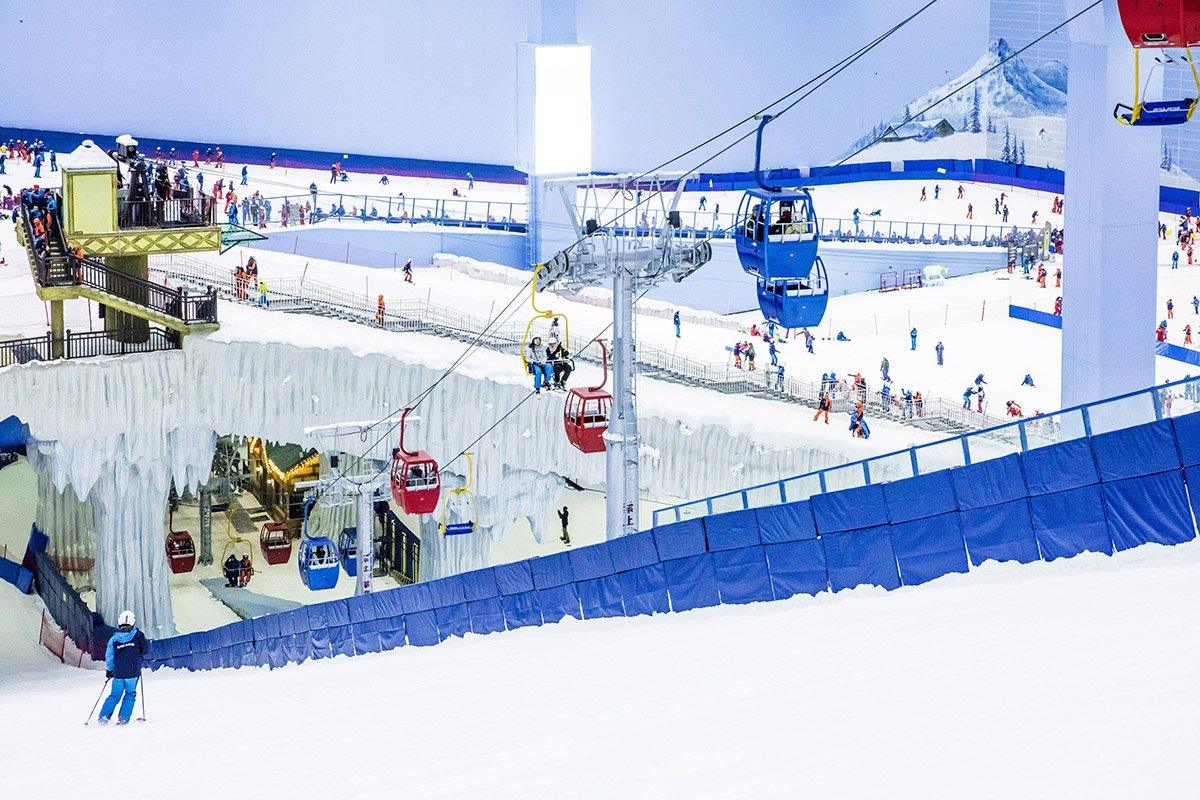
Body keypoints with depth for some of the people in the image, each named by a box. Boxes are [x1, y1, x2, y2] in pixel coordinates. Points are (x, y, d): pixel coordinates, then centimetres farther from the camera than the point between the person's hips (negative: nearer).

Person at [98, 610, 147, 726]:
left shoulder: (114, 639, 2)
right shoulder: (138, 635, -4)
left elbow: (109, 657, 6)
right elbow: (144, 651, 4)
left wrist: (108, 671, 20)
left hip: (118, 673, 2)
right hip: (133, 672, -2)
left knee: (115, 695, 15)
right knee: (130, 694, 11)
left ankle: (104, 716, 8)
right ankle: (123, 718, 2)